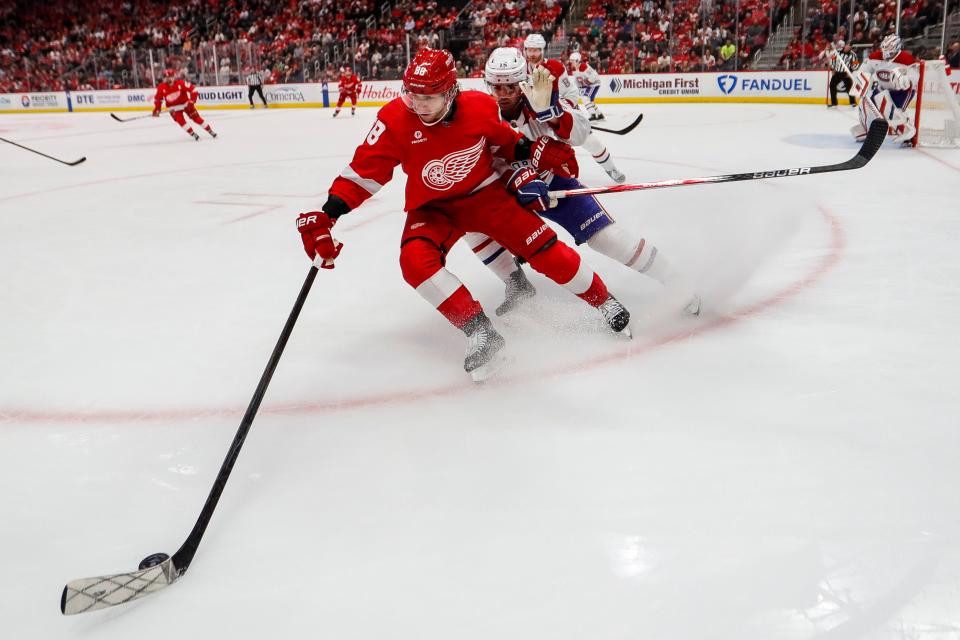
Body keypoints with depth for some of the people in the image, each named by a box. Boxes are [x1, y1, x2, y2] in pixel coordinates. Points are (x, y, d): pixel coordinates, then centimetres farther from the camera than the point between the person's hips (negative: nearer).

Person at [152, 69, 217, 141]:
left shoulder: (181, 83, -21)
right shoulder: (161, 88, -13)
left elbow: (192, 89, -19)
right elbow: (158, 99, 1)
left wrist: (192, 101, -27)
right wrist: (156, 109, -6)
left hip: (185, 103, -1)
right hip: (173, 107, 1)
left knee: (196, 117, -3)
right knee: (180, 120, -18)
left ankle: (210, 131, 9)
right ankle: (193, 134, -8)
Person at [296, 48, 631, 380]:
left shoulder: (481, 107, -18)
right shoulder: (394, 120, -23)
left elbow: (505, 141, 4)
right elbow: (363, 171, -20)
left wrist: (537, 151, -10)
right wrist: (328, 216, -28)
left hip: (486, 193, 0)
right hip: (432, 207, 0)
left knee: (543, 247, -8)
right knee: (416, 261, -27)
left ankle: (604, 301, 15)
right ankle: (480, 332, -22)